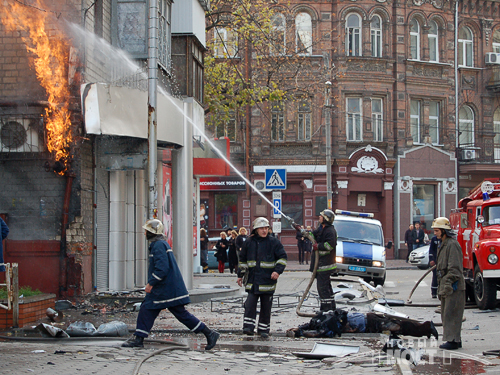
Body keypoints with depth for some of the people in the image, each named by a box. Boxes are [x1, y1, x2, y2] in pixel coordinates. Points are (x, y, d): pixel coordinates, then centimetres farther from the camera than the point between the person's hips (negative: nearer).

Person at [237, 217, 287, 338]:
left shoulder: (273, 242, -1)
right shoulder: (249, 242, 7)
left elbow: (283, 257, 0)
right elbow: (242, 260, 18)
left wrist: (278, 270, -14)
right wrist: (240, 275, 16)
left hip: (268, 280, -1)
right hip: (252, 280, 1)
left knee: (266, 305, 5)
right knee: (250, 304, -11)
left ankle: (264, 329, 15)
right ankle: (248, 327, -10)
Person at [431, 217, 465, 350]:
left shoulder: (452, 245, -13)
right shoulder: (443, 245, 18)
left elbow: (454, 268, -18)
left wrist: (448, 284, -22)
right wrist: (440, 287, 21)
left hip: (454, 287, -10)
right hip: (445, 285, 10)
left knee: (451, 314, -10)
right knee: (446, 314, 12)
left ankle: (453, 340, -9)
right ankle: (455, 340, 17)